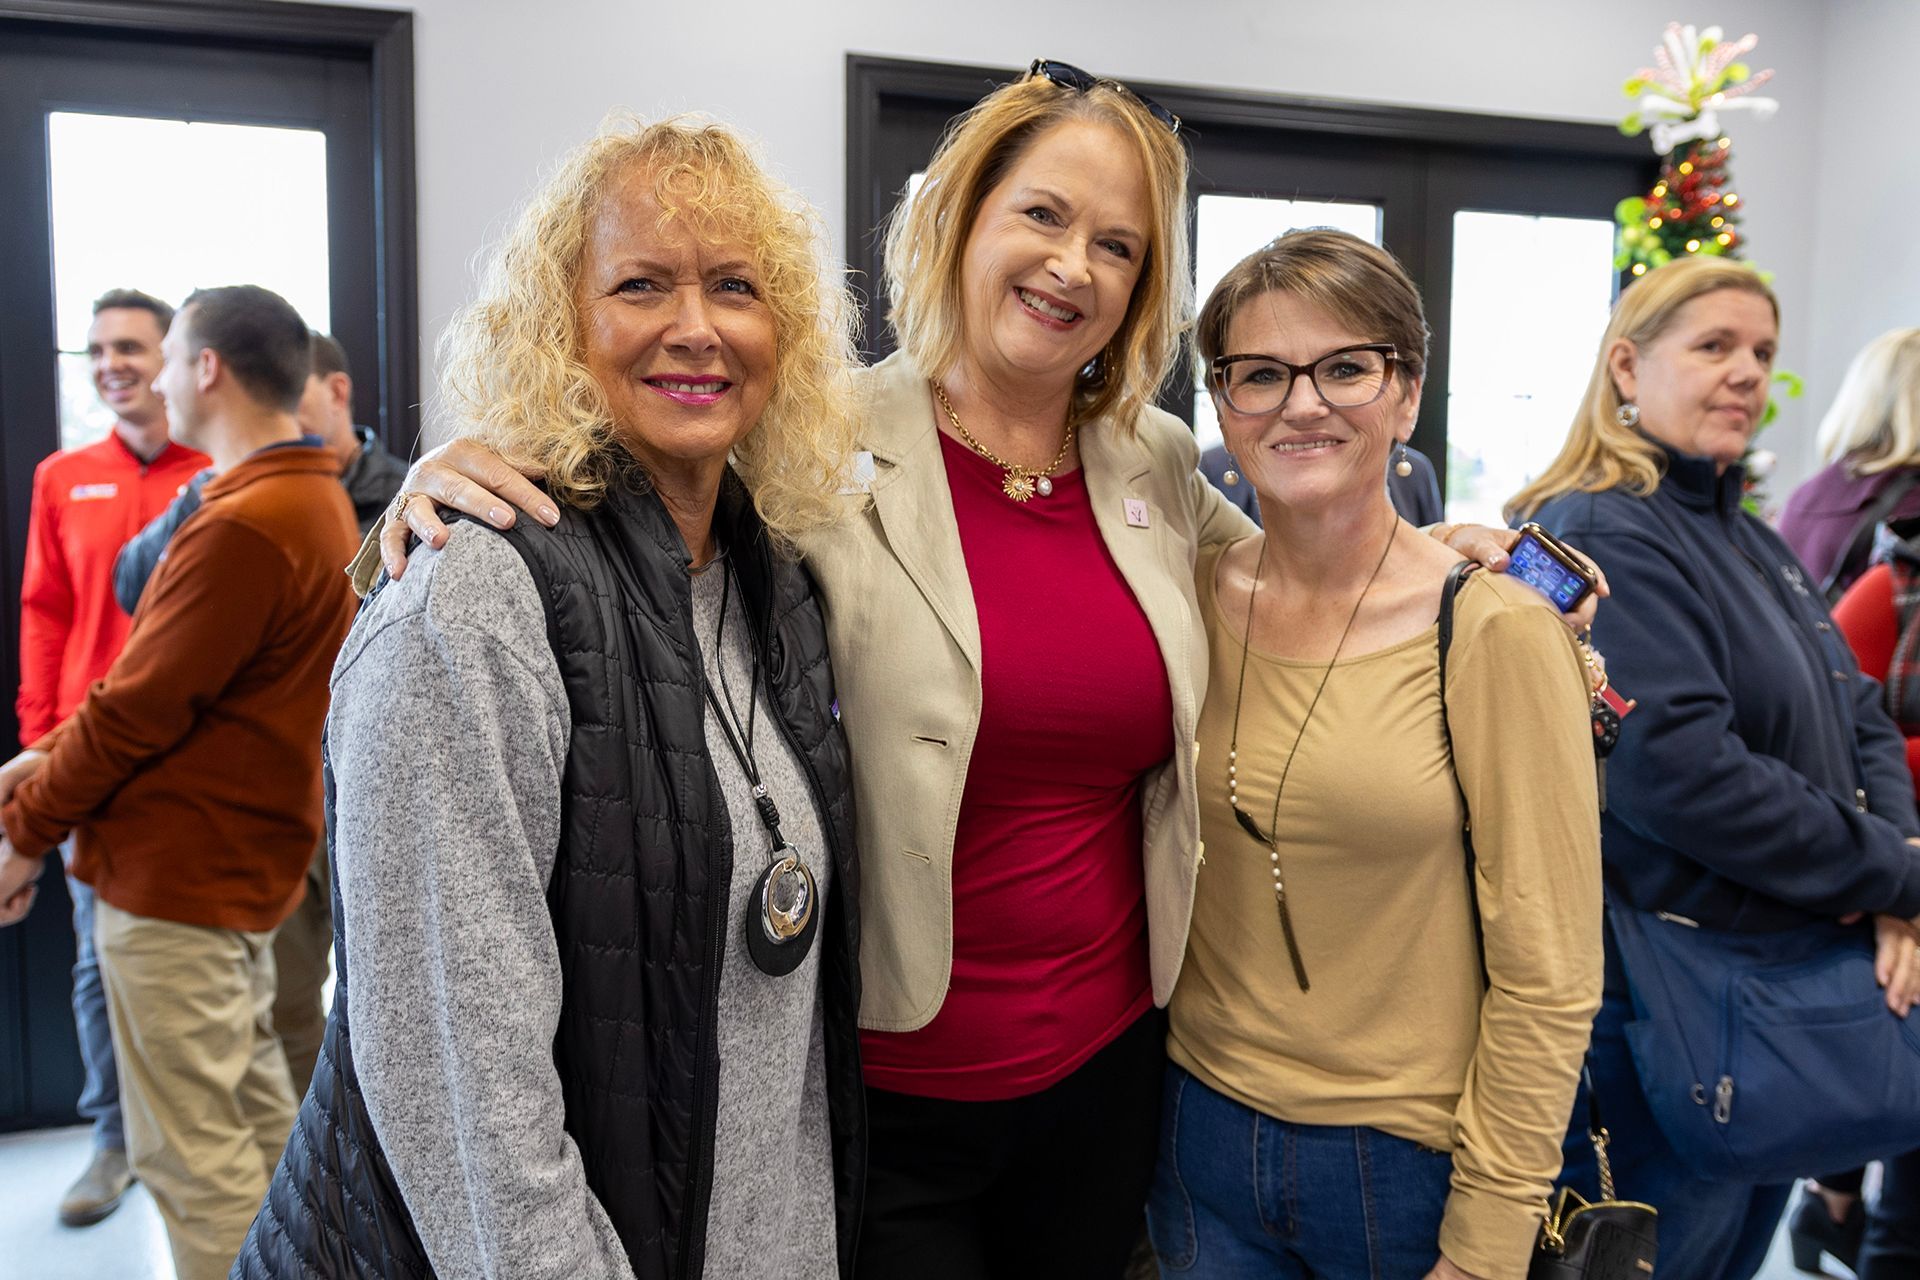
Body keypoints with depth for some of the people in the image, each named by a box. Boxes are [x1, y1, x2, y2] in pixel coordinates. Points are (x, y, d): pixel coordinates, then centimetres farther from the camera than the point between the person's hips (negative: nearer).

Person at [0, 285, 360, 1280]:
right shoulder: (313, 499, 10)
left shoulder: (240, 527, -21)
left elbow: (139, 709, -18)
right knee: (256, 1115, 19)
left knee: (192, 1155, 2)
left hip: (176, 876, -10)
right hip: (241, 861, 10)